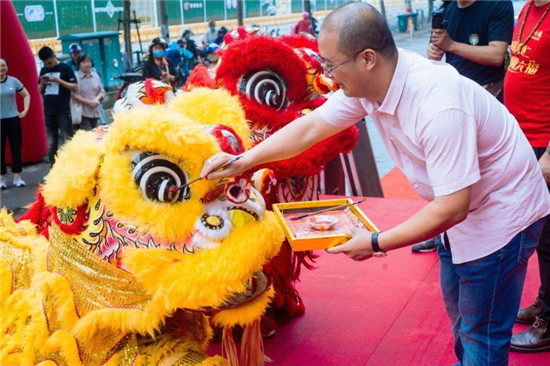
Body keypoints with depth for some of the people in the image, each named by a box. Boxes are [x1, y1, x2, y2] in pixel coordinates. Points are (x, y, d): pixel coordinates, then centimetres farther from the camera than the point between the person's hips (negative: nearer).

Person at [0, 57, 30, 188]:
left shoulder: (13, 81, 0)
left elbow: (26, 95, 11)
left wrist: (25, 110, 1)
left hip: (13, 119, 1)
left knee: (16, 148, 6)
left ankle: (17, 177, 17)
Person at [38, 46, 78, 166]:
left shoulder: (65, 68, -2)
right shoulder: (43, 70, 13)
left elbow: (75, 87, -6)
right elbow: (40, 91, 17)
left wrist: (58, 80, -16)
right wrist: (42, 83, -4)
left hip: (63, 112, -5)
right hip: (48, 112, 5)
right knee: (51, 143, 9)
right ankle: (53, 166, 15)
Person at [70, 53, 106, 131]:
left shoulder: (95, 76, 11)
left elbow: (102, 91, 14)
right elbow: (73, 95, -13)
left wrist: (96, 99, -7)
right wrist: (88, 102, -13)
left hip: (95, 112, 6)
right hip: (83, 112, -6)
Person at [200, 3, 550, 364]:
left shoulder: (439, 108, -38)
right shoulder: (368, 82, -13)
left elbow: (451, 207, -33)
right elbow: (311, 126, -4)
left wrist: (376, 243, -25)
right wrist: (243, 161, -7)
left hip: (501, 212, -8)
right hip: (461, 208, 8)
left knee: (482, 333, 3)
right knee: (457, 308, 25)